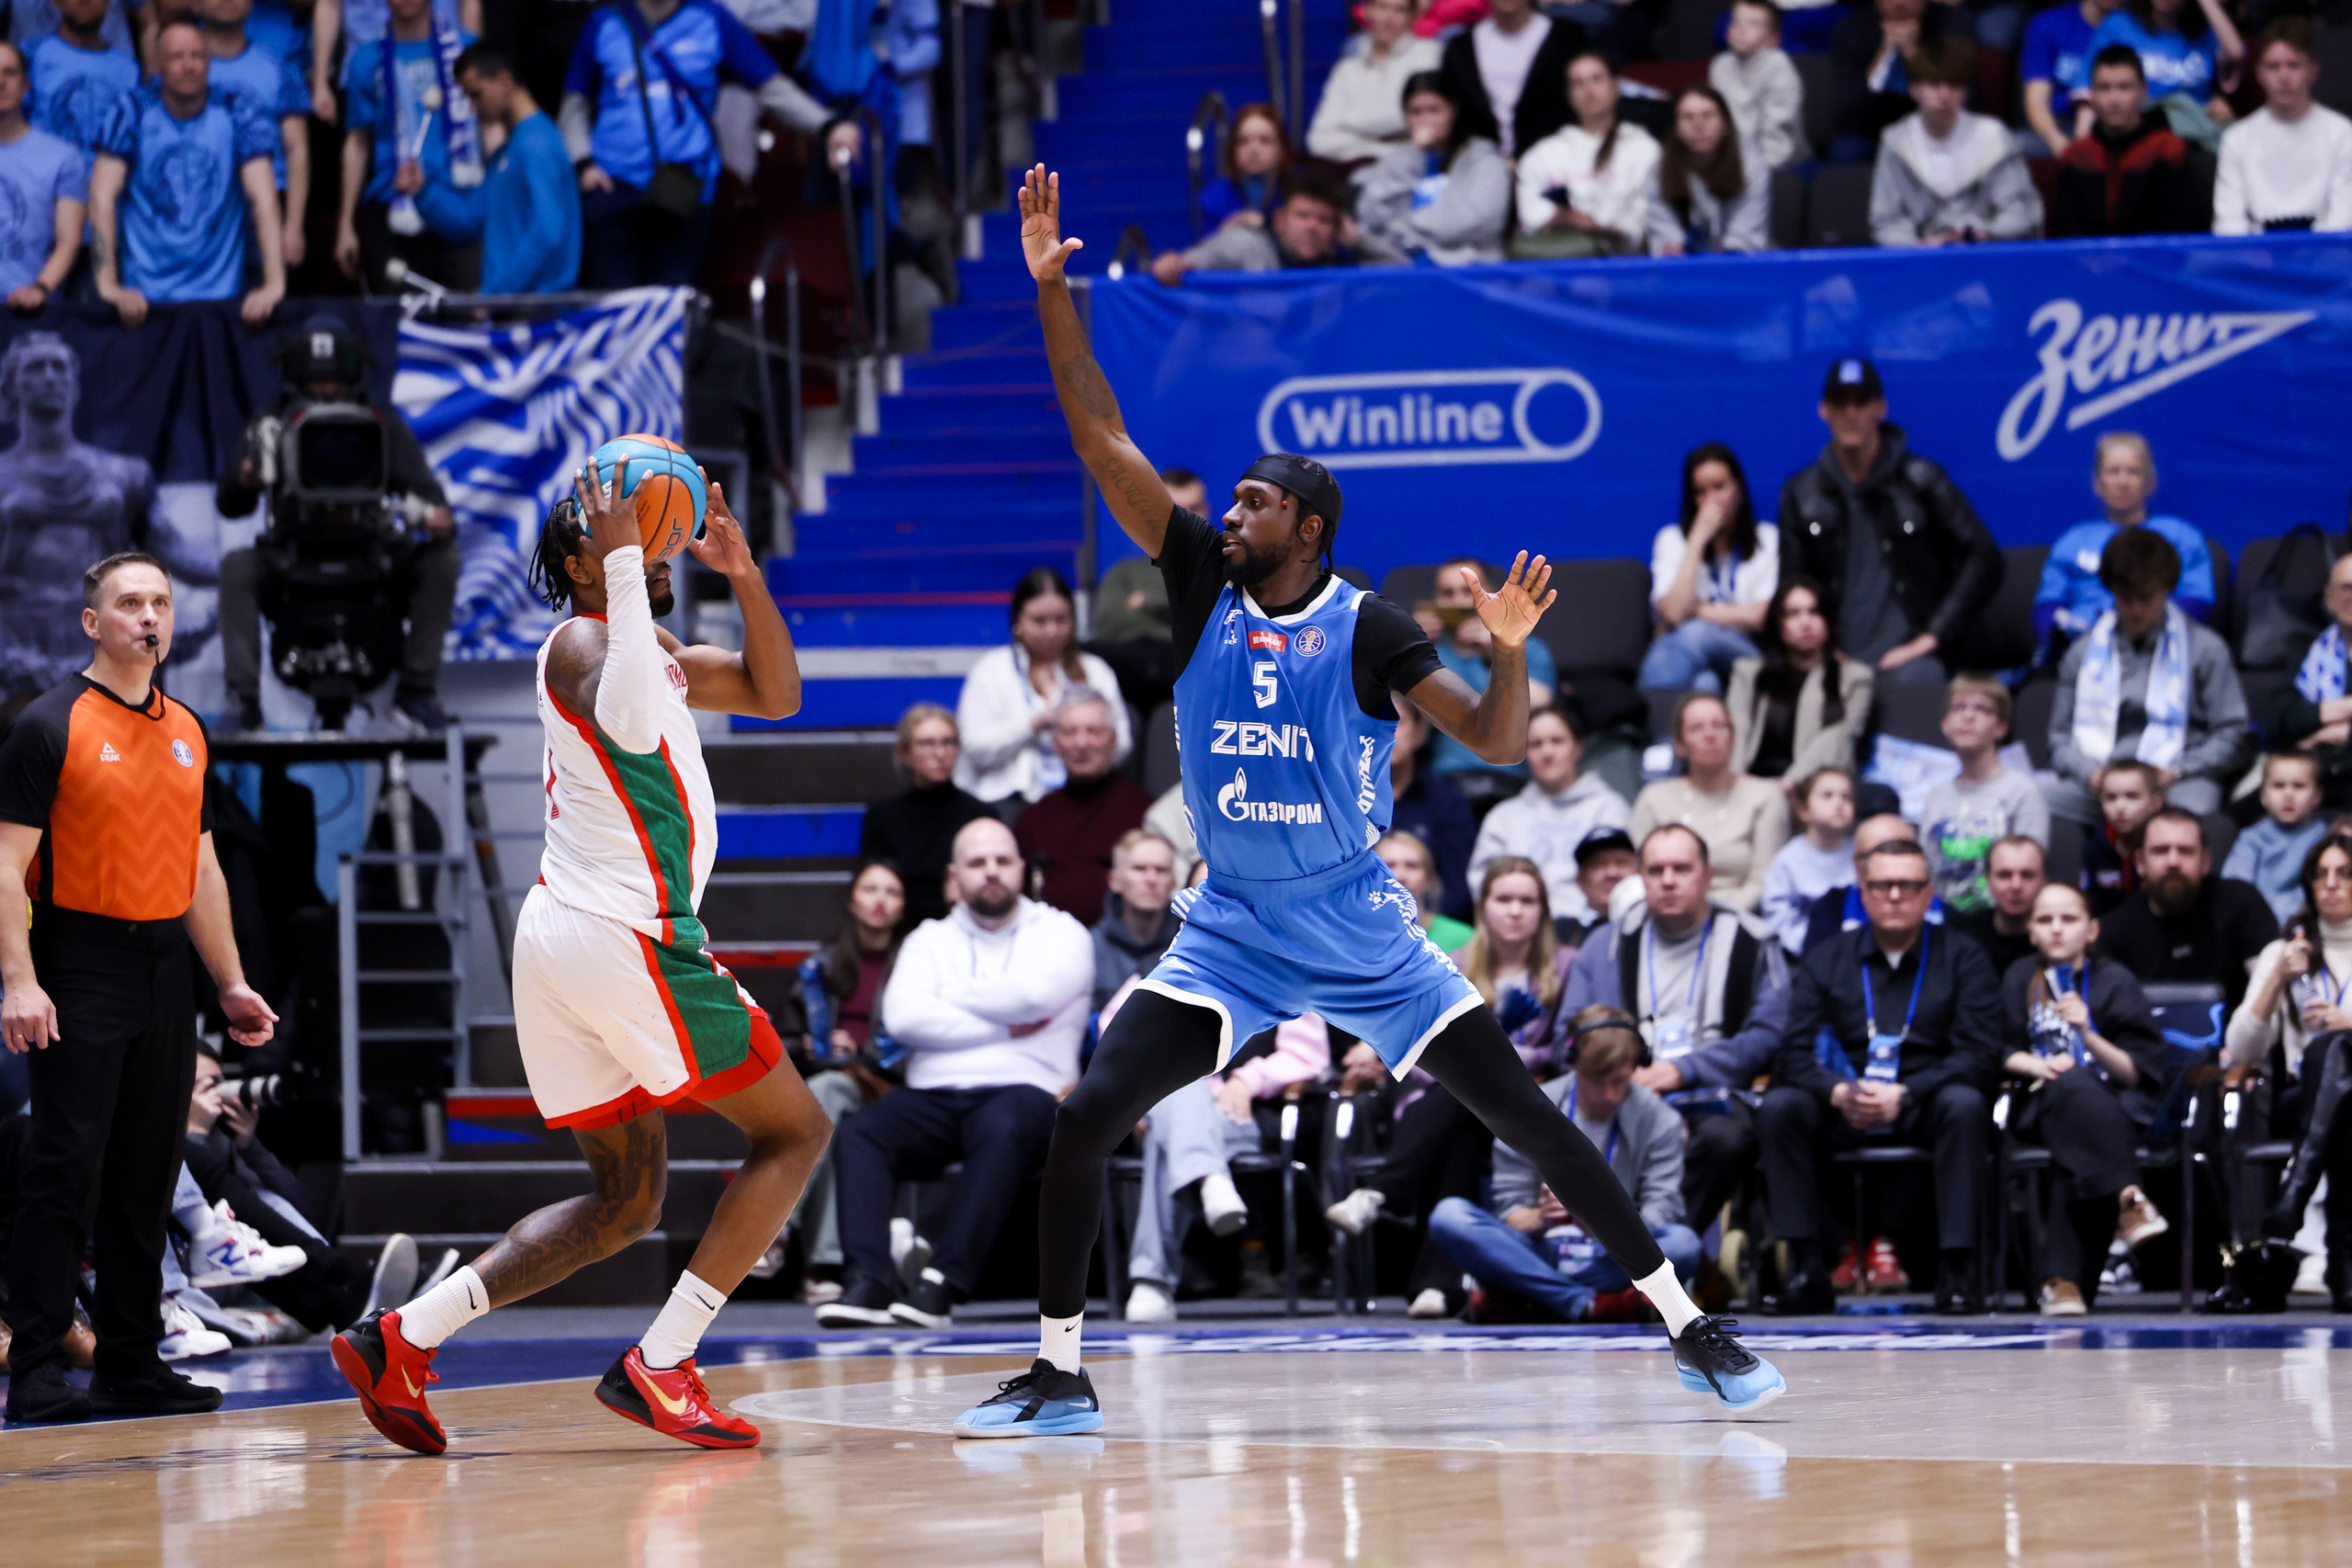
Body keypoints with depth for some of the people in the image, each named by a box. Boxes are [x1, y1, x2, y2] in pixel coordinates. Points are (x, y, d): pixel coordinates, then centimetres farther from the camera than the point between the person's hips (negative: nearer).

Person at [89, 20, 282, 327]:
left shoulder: (238, 118, 1)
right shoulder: (132, 115, -1)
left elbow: (264, 201, -6)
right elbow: (102, 198, -7)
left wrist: (274, 284, -20)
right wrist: (108, 286, -19)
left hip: (219, 292, 1)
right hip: (144, 295, -1)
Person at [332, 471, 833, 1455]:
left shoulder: (644, 647, 21)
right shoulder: (580, 640, -9)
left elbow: (773, 695, 21)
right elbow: (631, 723, -31)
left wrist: (744, 577, 6)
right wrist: (623, 564, -28)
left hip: (561, 938, 10)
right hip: (624, 935, -10)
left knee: (625, 1203, 15)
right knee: (793, 1130, 0)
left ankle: (403, 1338, 3)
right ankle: (659, 1366, -8)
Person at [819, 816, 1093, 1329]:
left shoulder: (1061, 934, 13)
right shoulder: (930, 940, 20)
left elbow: (1034, 994, -10)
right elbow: (903, 1018, 0)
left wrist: (950, 999, 3)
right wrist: (1002, 1028, -4)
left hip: (1022, 1090, -3)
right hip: (934, 1095, 3)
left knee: (1004, 1131, -38)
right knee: (859, 1133, -26)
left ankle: (945, 1283, -44)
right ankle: (868, 1281, -38)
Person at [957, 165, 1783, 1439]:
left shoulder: (1367, 627, -8)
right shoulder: (1204, 583, -1)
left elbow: (1497, 743, -12)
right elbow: (1101, 440, -5)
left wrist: (1510, 651, -32)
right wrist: (1052, 289, -12)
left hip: (1361, 934, -2)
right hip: (1228, 932, 2)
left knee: (1523, 1115, -5)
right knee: (1085, 1116, -14)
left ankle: (1691, 1332, 4)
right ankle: (1058, 1373, -2)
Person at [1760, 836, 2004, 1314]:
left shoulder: (1962, 960, 5)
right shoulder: (1825, 962, 10)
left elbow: (1978, 1056, -7)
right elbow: (1795, 1055, 0)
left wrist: (1903, 1094, -21)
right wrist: (1839, 1092, -23)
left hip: (1926, 1108, -2)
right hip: (1844, 1114, 2)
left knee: (1964, 1104, -35)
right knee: (1778, 1108, -26)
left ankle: (1957, 1269, -33)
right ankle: (1805, 1269, -25)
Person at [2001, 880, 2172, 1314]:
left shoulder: (2113, 981, 7)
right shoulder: (2020, 979, 15)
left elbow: (2137, 1073, 2)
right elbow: (2002, 1053, 13)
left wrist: (2088, 1034, -14)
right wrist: (2037, 1066, -8)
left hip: (2113, 1108, -1)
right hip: (2039, 1109, 1)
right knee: (2076, 1085, -38)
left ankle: (2062, 1279, -44)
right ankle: (2125, 1197, -44)